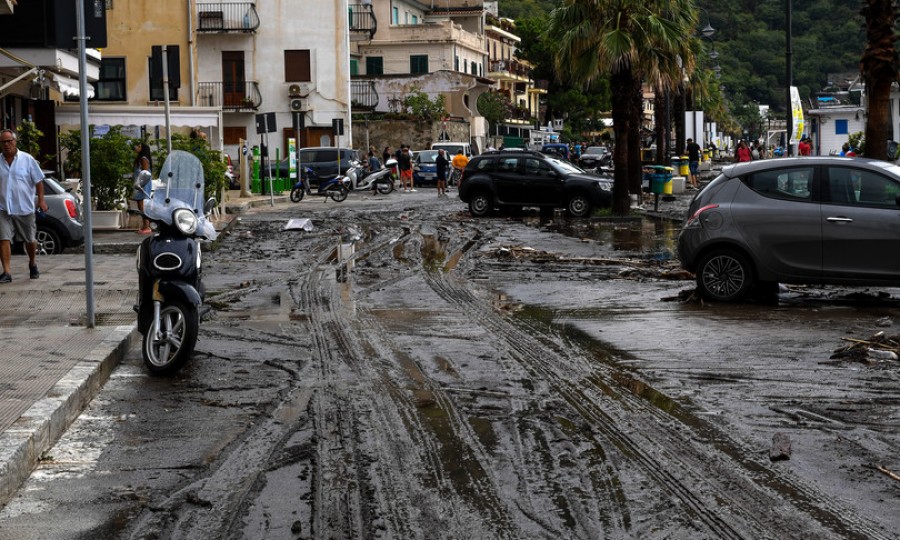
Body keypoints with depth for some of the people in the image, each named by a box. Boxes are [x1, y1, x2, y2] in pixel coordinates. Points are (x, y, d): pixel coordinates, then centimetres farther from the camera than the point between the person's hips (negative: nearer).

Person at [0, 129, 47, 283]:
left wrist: (41, 200, -7)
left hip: (25, 208, -1)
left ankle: (32, 264, 36)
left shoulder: (27, 159, -2)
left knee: (30, 240, 11)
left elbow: (38, 181, 0)